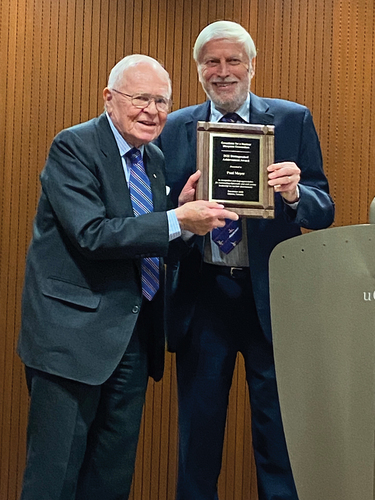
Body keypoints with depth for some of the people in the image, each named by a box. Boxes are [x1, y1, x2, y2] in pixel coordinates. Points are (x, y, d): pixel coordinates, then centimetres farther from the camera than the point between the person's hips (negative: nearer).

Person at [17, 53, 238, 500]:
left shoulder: (154, 159, 12)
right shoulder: (74, 146, -11)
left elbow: (150, 239, 12)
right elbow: (92, 233, -23)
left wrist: (185, 205, -6)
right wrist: (177, 221, -27)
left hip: (133, 338, 8)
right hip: (74, 330, -7)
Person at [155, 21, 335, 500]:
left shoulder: (293, 120, 3)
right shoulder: (175, 128, 8)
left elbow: (323, 211, -1)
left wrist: (294, 195, -23)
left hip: (270, 297, -1)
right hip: (201, 295, 2)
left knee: (279, 436, 6)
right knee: (197, 433, 13)